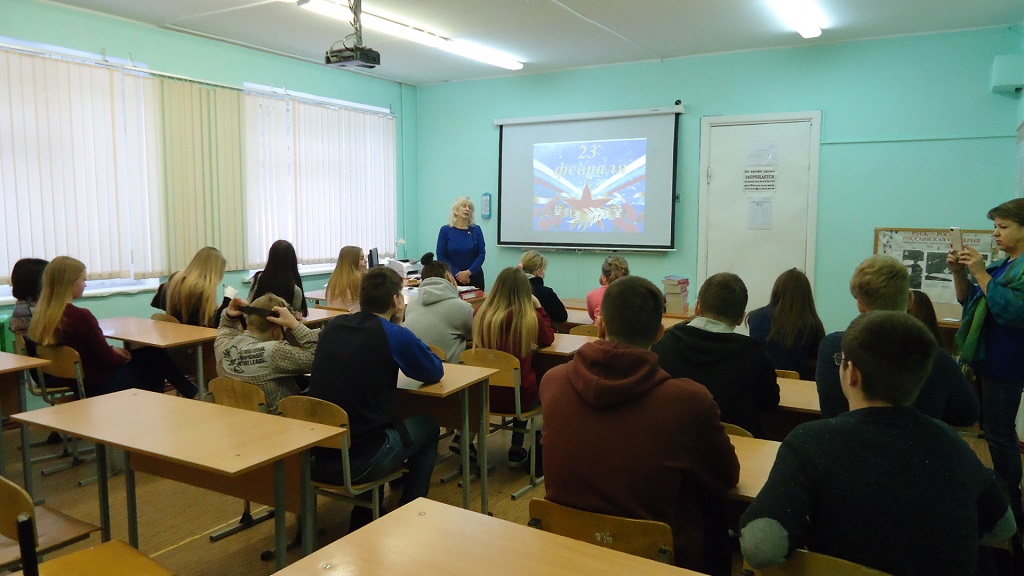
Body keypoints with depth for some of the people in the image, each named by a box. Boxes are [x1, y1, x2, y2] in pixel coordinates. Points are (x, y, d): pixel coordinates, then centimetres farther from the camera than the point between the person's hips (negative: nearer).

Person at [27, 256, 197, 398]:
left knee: (148, 353, 18)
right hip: (99, 386, -8)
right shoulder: (80, 316, -27)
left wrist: (113, 350, 5)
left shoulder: (42, 316, -1)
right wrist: (123, 357, 1)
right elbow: (107, 359, -19)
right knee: (156, 357, 8)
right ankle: (193, 395, 27)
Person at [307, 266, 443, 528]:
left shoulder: (332, 326, 4)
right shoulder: (395, 335, -12)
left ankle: (363, 517, 39)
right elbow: (436, 372, 4)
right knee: (428, 425, 20)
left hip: (313, 458, 6)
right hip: (357, 463, -6)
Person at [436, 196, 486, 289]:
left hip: (474, 277, 1)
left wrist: (468, 272, -16)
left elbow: (481, 254, -3)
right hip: (452, 277, -1)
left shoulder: (476, 230, 2)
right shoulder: (445, 230, -2)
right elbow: (441, 256, -4)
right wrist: (457, 274, -13)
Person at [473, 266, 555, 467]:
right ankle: (517, 451, 36)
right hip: (517, 397, -3)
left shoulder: (481, 313, -8)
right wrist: (538, 306, 8)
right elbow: (548, 339, 6)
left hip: (483, 395, 4)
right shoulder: (529, 316, -15)